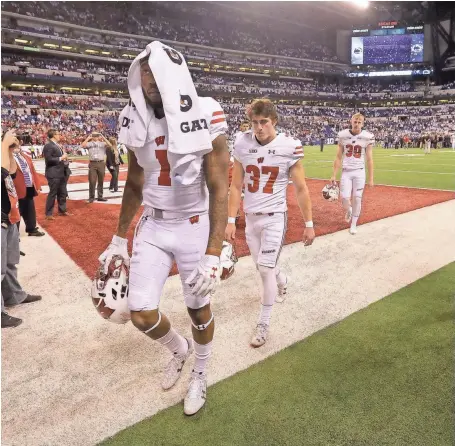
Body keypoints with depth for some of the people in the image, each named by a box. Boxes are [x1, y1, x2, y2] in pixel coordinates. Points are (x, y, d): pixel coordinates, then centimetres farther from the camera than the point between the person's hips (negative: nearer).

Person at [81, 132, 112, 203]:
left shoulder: (102, 143, 7)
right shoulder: (89, 144, 5)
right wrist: (88, 138, -5)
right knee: (92, 181, -2)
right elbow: (82, 146, -10)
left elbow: (109, 145, -9)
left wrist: (103, 138, -8)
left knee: (101, 181, 8)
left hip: (101, 163, 2)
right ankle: (91, 197, 5)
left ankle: (100, 196, 17)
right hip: (92, 164, -1)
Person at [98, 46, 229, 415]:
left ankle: (200, 375, 42)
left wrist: (213, 255, -25)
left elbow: (219, 191, -18)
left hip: (195, 227, -4)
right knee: (142, 314, 2)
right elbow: (134, 185, 10)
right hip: (153, 227, 4)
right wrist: (119, 239, 13)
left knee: (199, 309, 12)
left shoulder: (203, 116, -15)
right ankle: (180, 349, 37)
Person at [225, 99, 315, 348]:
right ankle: (281, 281, 52)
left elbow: (301, 189, -5)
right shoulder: (242, 145, -3)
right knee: (263, 267, 16)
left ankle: (263, 324, 12)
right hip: (251, 217, 4)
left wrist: (308, 224, -3)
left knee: (265, 268, -7)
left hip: (274, 217, -4)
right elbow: (236, 186, 3)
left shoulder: (289, 147, -12)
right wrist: (231, 221, 0)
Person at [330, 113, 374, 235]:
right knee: (345, 198, -6)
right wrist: (334, 175, -1)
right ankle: (348, 210, 31)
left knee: (357, 198, 1)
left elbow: (369, 159, -1)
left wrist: (371, 178, -1)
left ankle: (354, 224, 18)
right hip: (346, 171, 1)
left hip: (359, 172, -1)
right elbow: (338, 157, 3)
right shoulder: (343, 136, -2)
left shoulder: (367, 137, -5)